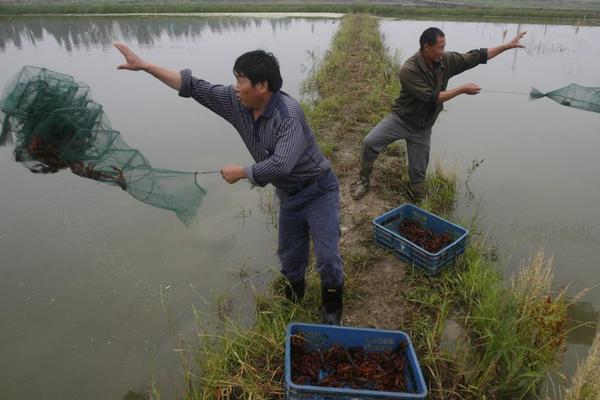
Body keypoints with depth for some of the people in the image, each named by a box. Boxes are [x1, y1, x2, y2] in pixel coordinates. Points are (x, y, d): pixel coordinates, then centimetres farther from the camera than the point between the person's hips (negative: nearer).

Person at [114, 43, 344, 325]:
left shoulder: (288, 113, -29)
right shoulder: (236, 102, -7)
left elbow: (281, 164, -38)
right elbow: (194, 87, -3)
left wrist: (241, 172, -22)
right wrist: (144, 65, -3)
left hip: (318, 192, -6)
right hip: (289, 196, 6)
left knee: (327, 259, -5)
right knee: (290, 259, 17)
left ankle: (332, 310, 22)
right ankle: (292, 302, 42)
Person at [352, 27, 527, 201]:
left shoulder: (446, 61, -7)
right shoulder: (409, 70, -25)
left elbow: (476, 56, 5)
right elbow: (432, 97, -25)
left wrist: (508, 45, 6)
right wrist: (462, 89, -18)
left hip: (422, 127, 4)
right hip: (400, 119, -4)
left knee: (418, 170, 8)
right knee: (370, 142, -19)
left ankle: (418, 202, 26)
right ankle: (364, 180, 4)